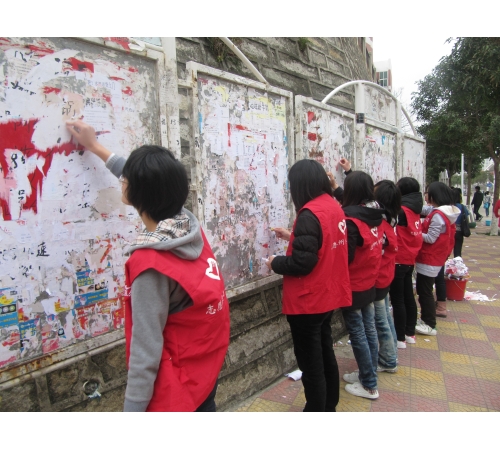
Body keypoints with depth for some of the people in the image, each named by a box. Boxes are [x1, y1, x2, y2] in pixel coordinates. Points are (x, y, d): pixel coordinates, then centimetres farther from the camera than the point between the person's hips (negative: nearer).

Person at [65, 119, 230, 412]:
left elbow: (146, 348, -26)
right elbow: (152, 183, 9)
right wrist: (96, 147, 20)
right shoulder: (191, 225, -8)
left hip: (176, 384, -7)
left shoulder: (150, 265, -28)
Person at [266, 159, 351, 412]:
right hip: (329, 296, 9)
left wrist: (275, 263, -9)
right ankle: (329, 407, 39)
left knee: (311, 364, 6)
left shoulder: (309, 214, -22)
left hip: (308, 302, -9)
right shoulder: (334, 207, 4)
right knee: (326, 354, 22)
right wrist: (292, 237, 16)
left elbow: (301, 262, -26)